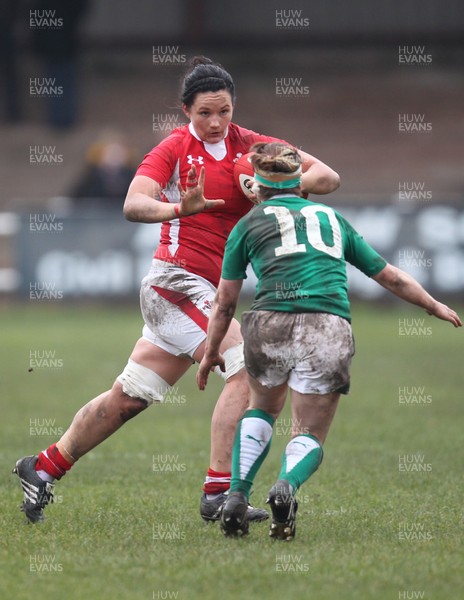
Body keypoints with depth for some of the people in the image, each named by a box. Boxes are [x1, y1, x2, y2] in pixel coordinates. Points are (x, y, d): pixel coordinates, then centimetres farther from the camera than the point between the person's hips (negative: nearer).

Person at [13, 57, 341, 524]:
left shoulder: (249, 146, 7)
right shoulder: (174, 148, -7)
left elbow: (328, 177, 3)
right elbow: (134, 205, -21)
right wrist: (181, 208, -40)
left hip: (206, 292, 7)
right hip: (177, 279, -7)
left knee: (129, 397, 12)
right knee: (246, 369, -21)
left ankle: (43, 468, 25)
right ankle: (218, 493, -21)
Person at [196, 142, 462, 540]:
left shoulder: (250, 224, 18)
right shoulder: (331, 218, 26)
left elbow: (225, 302, 20)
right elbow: (391, 277, 31)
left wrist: (211, 352, 33)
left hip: (272, 324, -1)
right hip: (331, 329, 1)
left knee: (262, 409, 27)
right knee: (311, 435, 10)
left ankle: (237, 497, 9)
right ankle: (287, 486, -23)